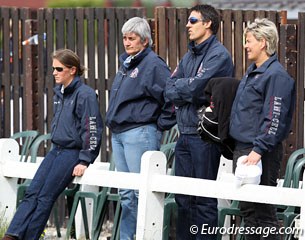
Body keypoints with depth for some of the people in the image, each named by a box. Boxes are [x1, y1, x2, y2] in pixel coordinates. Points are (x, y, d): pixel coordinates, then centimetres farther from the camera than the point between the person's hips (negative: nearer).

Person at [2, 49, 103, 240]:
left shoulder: (85, 94, -13)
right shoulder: (59, 93, 14)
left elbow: (92, 130, -16)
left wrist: (84, 161, -18)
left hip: (73, 152, -8)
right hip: (56, 150, 8)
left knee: (45, 197, -11)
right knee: (32, 193, -6)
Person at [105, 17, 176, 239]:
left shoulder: (153, 64, -10)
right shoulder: (126, 63, 17)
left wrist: (161, 124, -12)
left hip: (140, 133, -9)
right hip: (119, 134, 9)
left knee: (142, 192, -10)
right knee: (127, 194, 13)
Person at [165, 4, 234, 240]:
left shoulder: (218, 55, -9)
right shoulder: (190, 56, 17)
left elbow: (196, 87, -20)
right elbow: (170, 90, 9)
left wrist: (179, 85, -1)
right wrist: (189, 92, -8)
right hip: (185, 132, 8)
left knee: (205, 200, -4)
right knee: (183, 197, 12)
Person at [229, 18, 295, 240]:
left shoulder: (276, 75, -15)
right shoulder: (252, 71, 15)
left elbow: (274, 119, -21)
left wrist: (259, 149, -25)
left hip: (261, 152, -10)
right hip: (242, 147, 10)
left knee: (263, 209, -7)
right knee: (247, 207, 14)